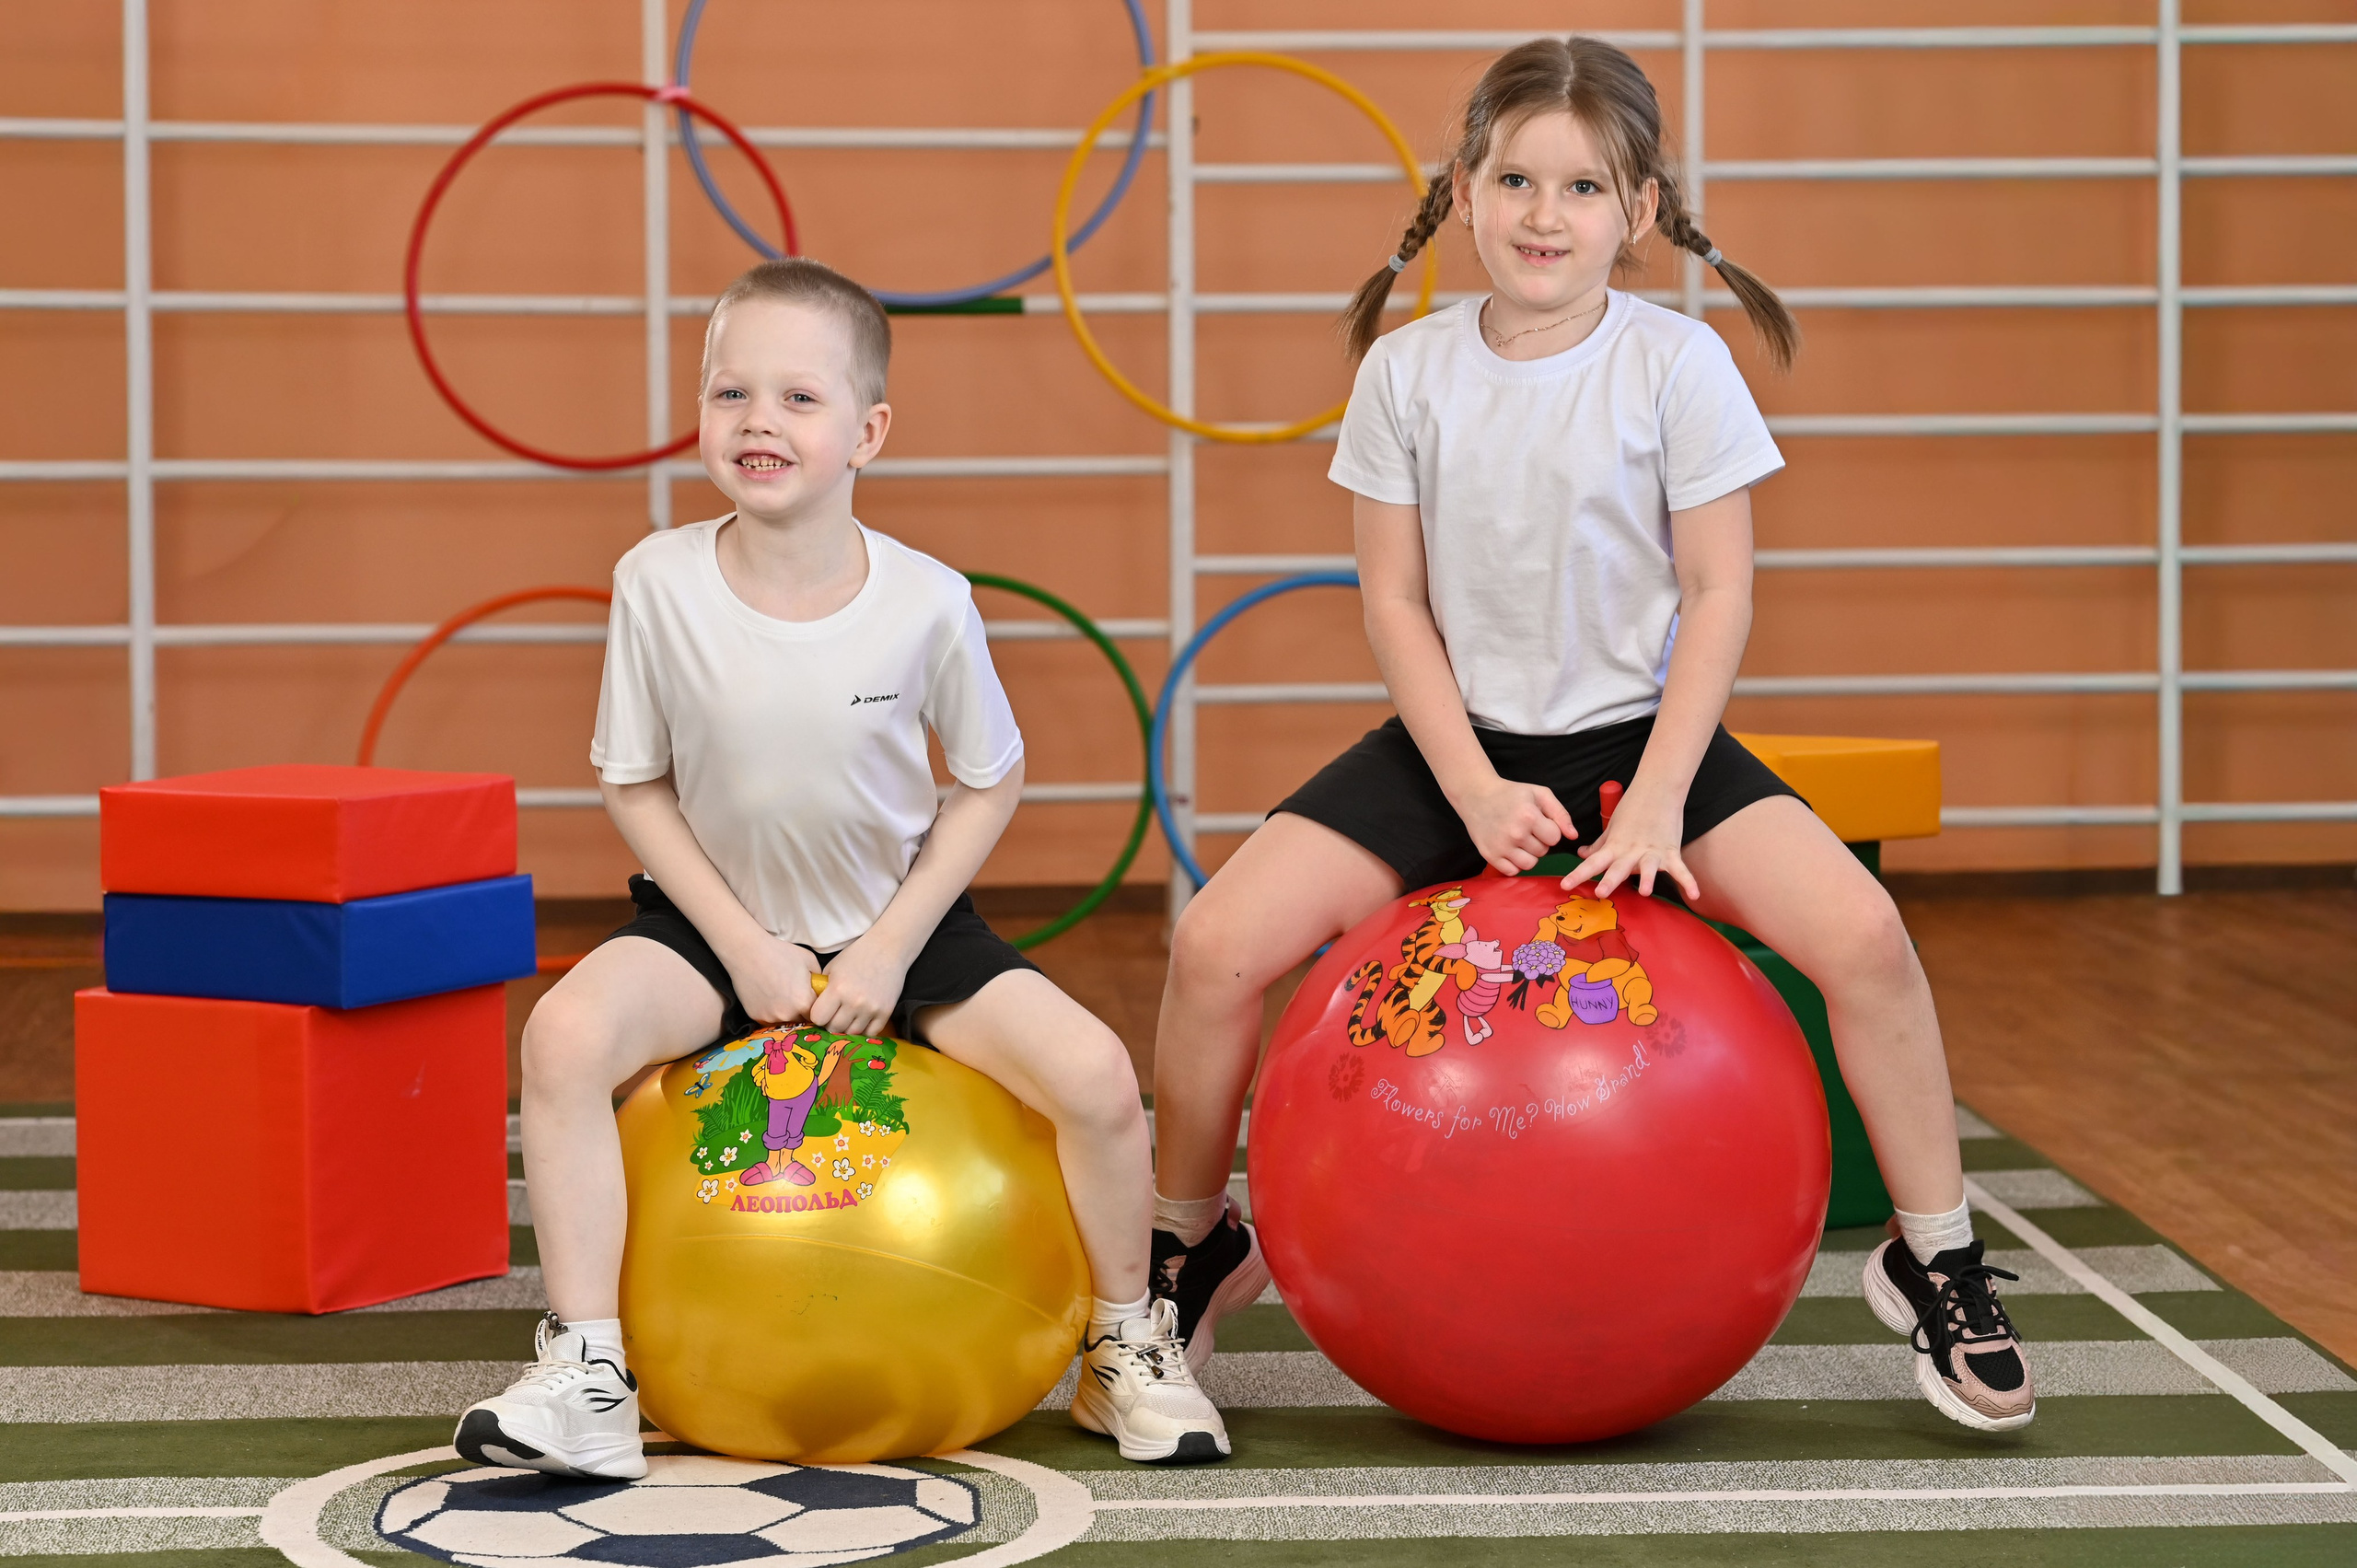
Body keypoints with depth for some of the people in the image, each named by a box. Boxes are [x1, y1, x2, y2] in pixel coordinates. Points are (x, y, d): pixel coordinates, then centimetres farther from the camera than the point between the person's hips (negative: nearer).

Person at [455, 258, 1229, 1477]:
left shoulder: (924, 600, -16)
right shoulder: (660, 584, -16)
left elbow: (990, 782, -3)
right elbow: (633, 785, -5)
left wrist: (891, 947, -11)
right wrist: (742, 945, -13)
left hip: (899, 923, 0)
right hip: (720, 918, 0)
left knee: (1097, 1078, -19)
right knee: (563, 1038, -29)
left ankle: (1125, 1349, 8)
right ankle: (586, 1377, -17)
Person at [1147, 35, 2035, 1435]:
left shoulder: (1677, 363, -7)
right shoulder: (1409, 372, -3)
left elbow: (1719, 596, -7)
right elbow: (1394, 600, -1)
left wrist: (1659, 800, -15)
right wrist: (1474, 790, -12)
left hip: (1641, 731, -1)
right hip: (1460, 744, 1)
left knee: (1861, 934, -23)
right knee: (1217, 945, -16)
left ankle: (1938, 1265, -1)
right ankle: (1194, 1249, 10)